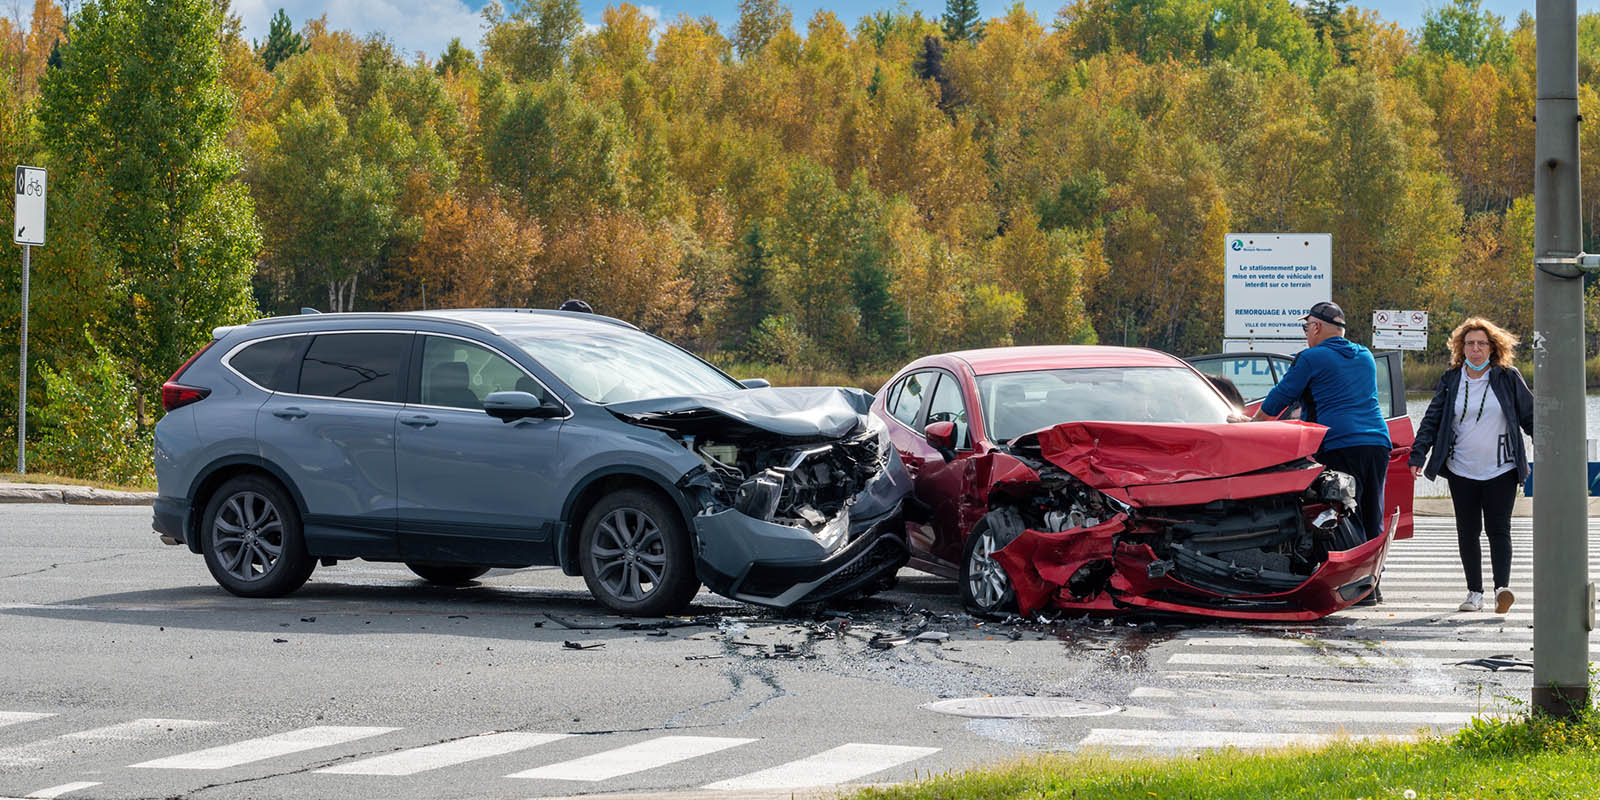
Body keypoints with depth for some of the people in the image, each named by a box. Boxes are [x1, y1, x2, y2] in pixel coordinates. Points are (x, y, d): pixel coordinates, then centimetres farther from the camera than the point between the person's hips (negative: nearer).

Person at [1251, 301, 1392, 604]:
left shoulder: (1311, 358, -1)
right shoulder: (1365, 357, 20)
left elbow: (1279, 397, 6)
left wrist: (1252, 423, 22)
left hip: (1339, 445, -6)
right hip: (1378, 444, 6)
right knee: (1372, 519, 10)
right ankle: (1372, 587, 11)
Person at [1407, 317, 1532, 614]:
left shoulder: (1508, 378, 2)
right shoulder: (1451, 381, 6)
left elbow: (1530, 417, 6)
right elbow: (1432, 420, 8)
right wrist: (1418, 456, -1)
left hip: (1501, 470, -2)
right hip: (1461, 470, 2)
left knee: (1498, 529, -9)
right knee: (1467, 531, 5)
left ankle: (1502, 588, -17)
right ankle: (1474, 592, 11)